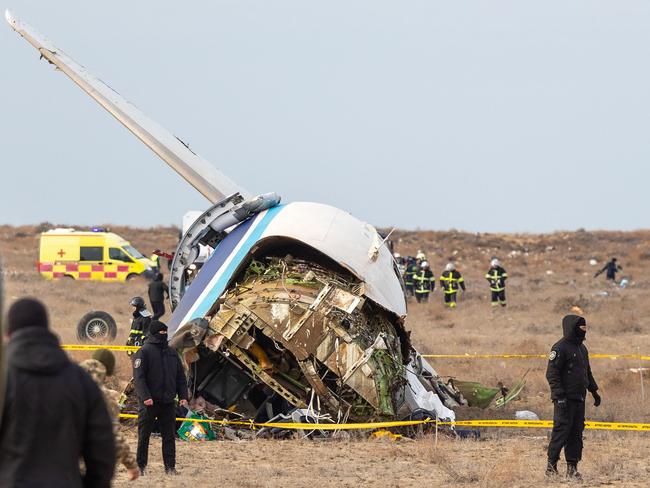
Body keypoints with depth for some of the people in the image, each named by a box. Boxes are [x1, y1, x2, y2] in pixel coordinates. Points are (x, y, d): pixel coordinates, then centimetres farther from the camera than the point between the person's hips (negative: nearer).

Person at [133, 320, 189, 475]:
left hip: (168, 402, 5)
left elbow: (180, 376, 17)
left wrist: (183, 396, 6)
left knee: (169, 436, 5)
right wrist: (145, 396, -22)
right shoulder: (144, 352, -5)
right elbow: (139, 376, -12)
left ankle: (170, 467, 8)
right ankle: (140, 466, 8)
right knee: (144, 436, 2)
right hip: (149, 403, -5)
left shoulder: (172, 353, 14)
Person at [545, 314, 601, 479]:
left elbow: (587, 372, 30)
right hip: (565, 399, -8)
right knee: (562, 430, -8)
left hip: (579, 398, 8)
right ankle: (551, 464, -1)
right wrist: (559, 395, -21)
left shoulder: (582, 348, 18)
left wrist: (594, 391, 25)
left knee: (576, 432, 6)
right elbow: (552, 373, -15)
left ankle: (572, 466, 9)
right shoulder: (560, 348, -10)